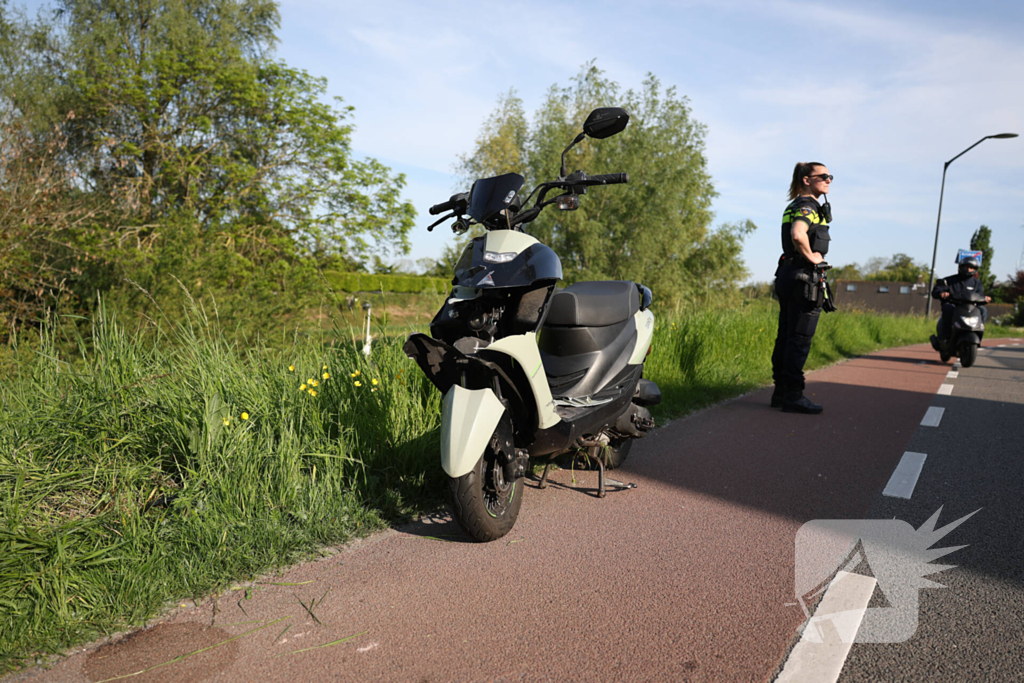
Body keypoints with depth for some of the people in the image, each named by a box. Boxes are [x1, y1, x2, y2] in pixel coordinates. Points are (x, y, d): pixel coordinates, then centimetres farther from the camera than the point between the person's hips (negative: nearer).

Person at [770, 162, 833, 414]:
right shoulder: (808, 205, -12)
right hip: (803, 276, -10)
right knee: (800, 338, -6)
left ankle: (781, 391, 16)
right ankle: (793, 395, -2)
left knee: (786, 336, 11)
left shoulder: (794, 206, 19)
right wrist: (811, 256, -16)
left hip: (787, 275, 10)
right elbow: (798, 235, -31)